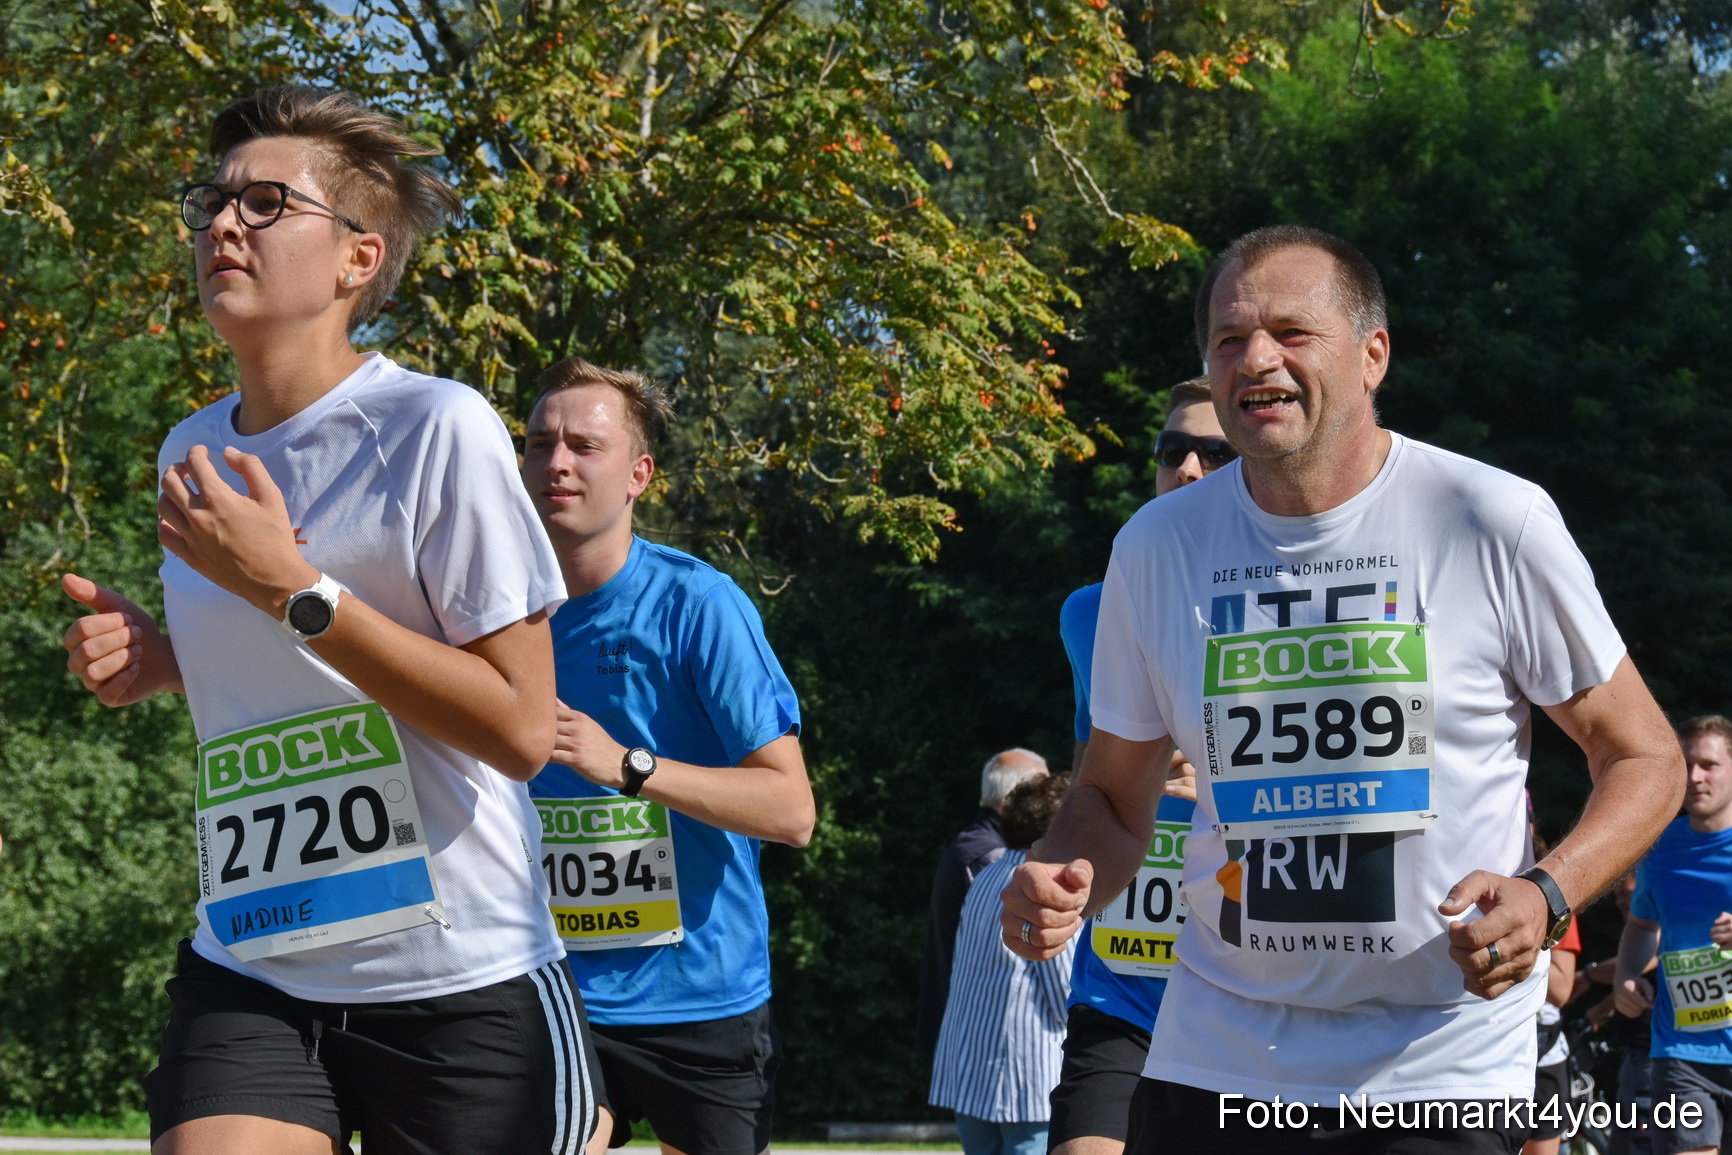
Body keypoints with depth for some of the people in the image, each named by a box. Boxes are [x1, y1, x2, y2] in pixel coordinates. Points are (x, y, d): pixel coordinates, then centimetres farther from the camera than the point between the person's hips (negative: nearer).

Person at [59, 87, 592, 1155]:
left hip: (461, 990, -5)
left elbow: (521, 730, -15)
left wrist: (292, 590, -19)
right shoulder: (193, 455, 10)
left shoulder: (438, 428, -11)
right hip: (248, 980, 5)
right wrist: (162, 659, 5)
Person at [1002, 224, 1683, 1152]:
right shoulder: (1156, 546, 3)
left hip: (1442, 1075, -3)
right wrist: (1062, 884, -9)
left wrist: (1545, 899, -17)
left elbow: (1642, 759, 1)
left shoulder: (1494, 522, -7)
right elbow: (1114, 793, 14)